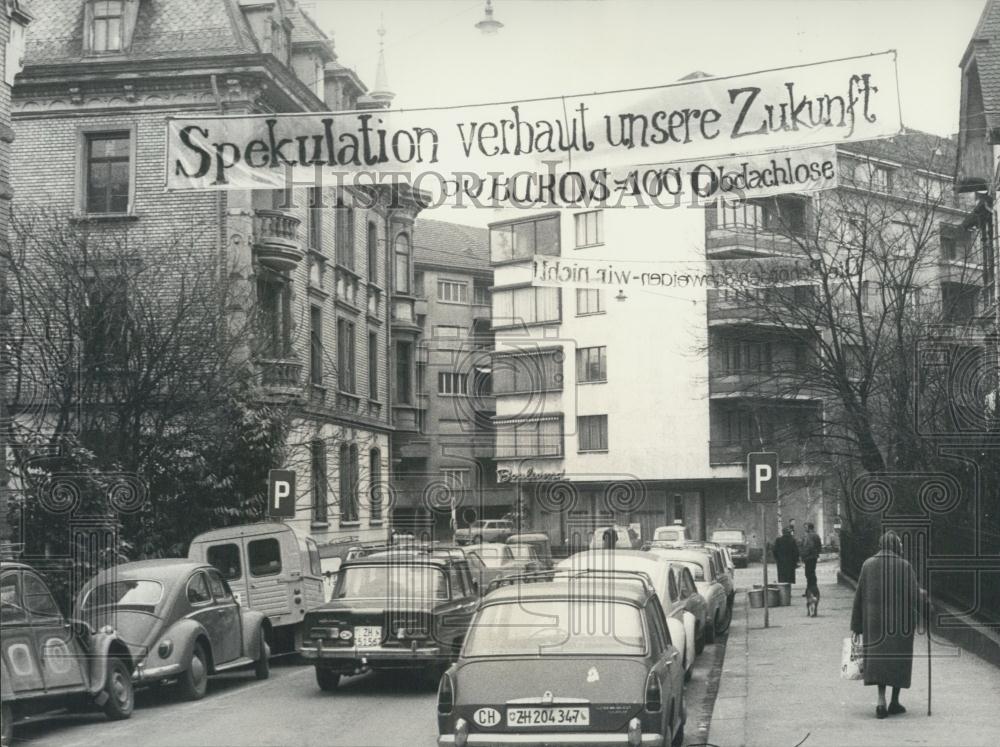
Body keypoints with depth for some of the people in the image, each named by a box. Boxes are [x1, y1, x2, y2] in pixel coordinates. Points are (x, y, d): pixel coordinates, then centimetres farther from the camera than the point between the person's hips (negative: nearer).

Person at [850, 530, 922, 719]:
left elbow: (859, 596, 3)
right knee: (898, 659, 11)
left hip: (875, 621, 2)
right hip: (901, 623, -2)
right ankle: (895, 702, 16)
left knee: (878, 657, 4)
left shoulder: (868, 565, 1)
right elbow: (915, 596, -9)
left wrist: (856, 626, 7)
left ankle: (881, 702, -12)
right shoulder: (905, 567, -7)